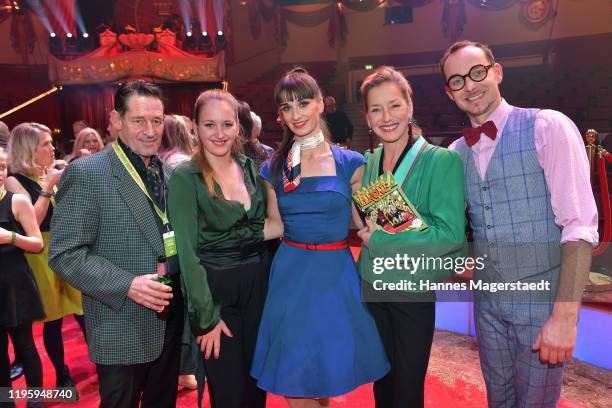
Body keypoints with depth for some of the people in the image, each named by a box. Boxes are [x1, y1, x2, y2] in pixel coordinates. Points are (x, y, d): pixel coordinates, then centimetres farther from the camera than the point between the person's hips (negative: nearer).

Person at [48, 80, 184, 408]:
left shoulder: (169, 171, 6)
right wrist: (127, 285, -24)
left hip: (171, 316, 6)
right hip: (123, 327, -6)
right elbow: (65, 254, -15)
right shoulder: (86, 173, -13)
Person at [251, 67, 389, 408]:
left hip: (336, 274, -1)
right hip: (290, 276, 2)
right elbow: (275, 227, 9)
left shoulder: (350, 163, -1)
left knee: (329, 376, 11)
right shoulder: (275, 168, 4)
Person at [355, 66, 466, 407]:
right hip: (372, 285, 4)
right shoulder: (367, 162, 2)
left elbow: (450, 235, -21)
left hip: (415, 291, -4)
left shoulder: (442, 160, -14)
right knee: (382, 380, 21)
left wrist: (381, 236, -19)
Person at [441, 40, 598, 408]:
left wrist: (565, 315, -21)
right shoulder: (456, 152, 4)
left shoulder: (548, 127, -12)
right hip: (488, 300, 4)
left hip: (543, 300, -4)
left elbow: (580, 225, -17)